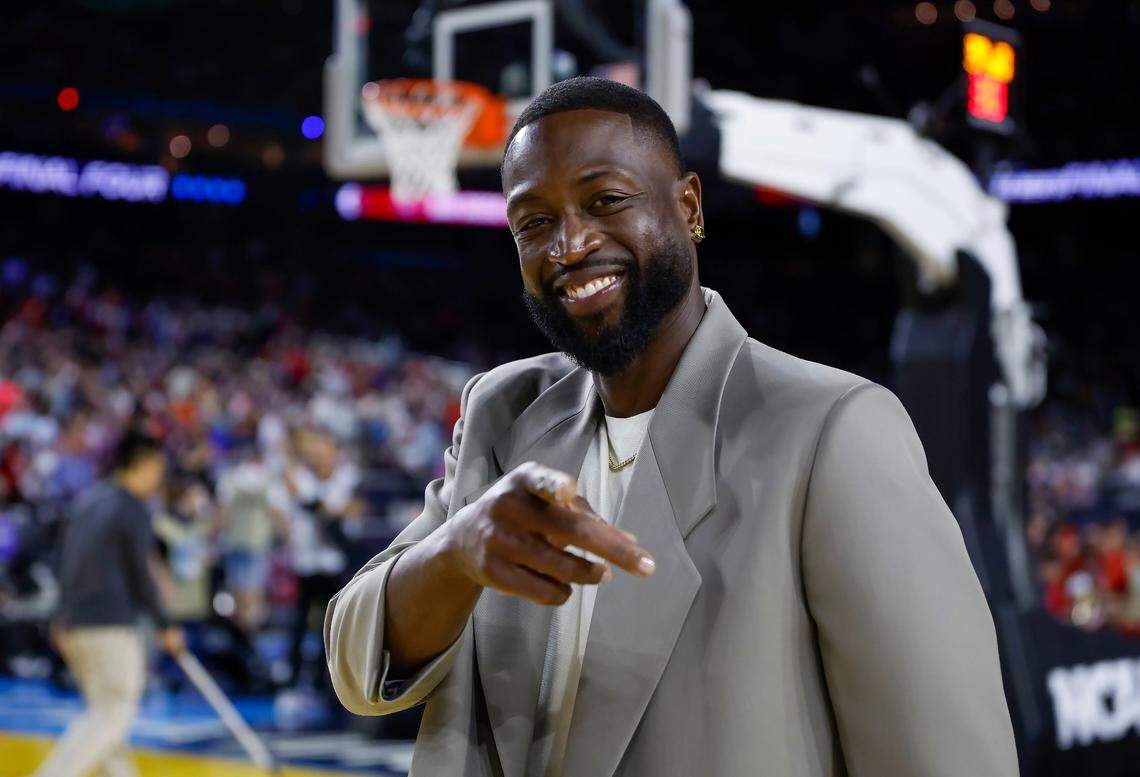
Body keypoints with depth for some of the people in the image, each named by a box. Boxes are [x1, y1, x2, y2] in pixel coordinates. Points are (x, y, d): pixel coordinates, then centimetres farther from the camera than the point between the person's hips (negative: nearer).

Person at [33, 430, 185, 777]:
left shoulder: (85, 500, 12)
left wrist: (61, 617, 24)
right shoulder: (133, 512, -11)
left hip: (74, 623, 9)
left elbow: (66, 562, 17)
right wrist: (166, 628, 0)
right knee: (110, 716, -7)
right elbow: (141, 579, -10)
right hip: (111, 626, -9)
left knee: (106, 714, 14)